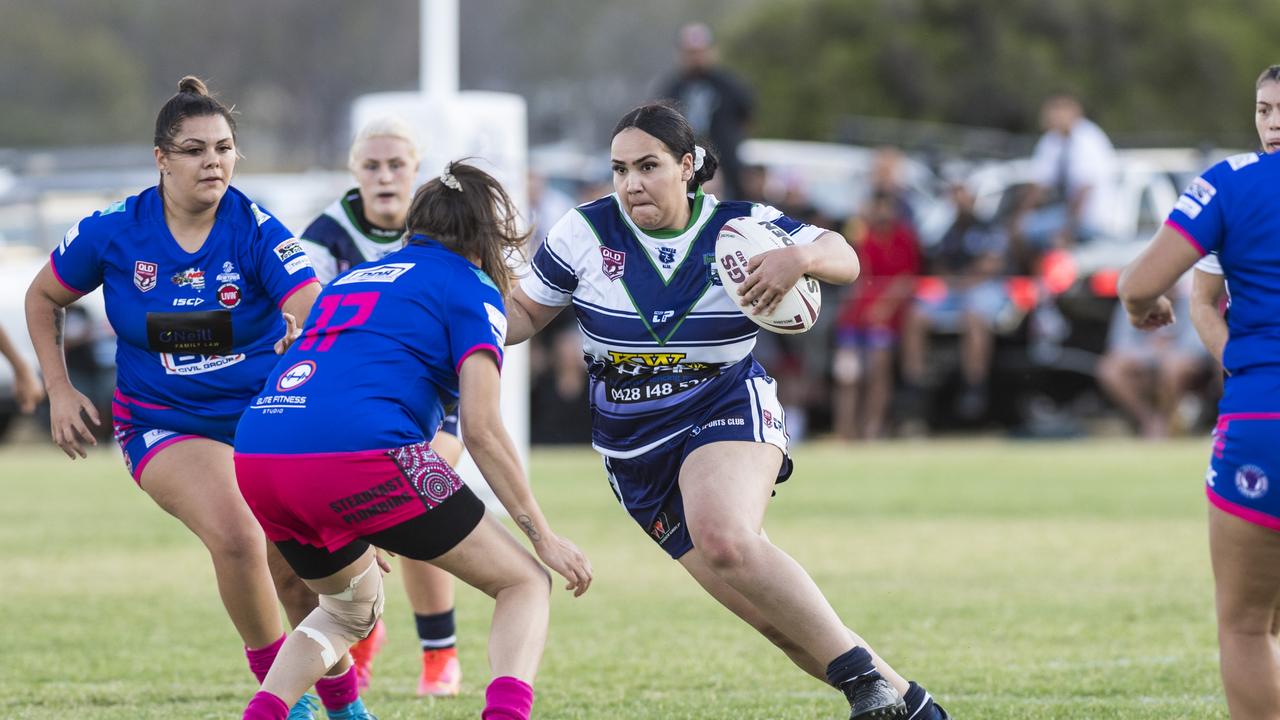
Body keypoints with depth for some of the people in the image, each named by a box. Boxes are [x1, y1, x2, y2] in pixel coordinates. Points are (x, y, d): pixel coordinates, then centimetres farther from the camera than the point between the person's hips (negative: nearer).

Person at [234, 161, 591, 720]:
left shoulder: (351, 279, 31)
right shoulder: (471, 290, 11)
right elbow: (482, 428, 0)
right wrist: (542, 535, 4)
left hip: (255, 457, 7)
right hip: (358, 453, -7)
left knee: (352, 607, 33)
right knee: (524, 583, 6)